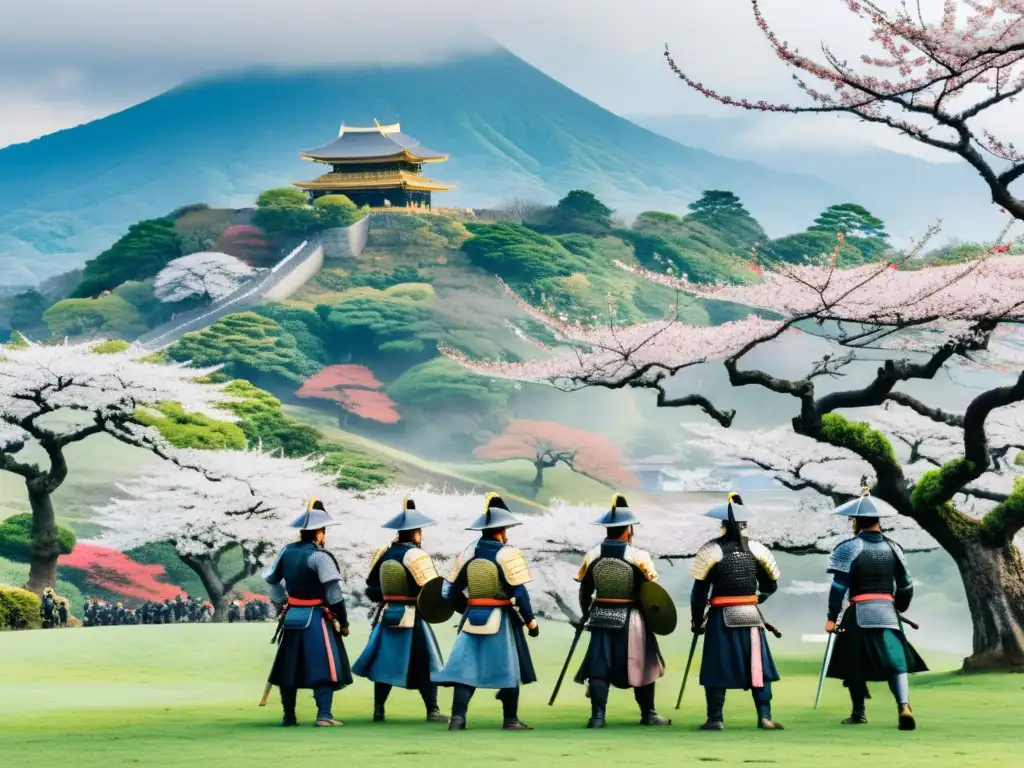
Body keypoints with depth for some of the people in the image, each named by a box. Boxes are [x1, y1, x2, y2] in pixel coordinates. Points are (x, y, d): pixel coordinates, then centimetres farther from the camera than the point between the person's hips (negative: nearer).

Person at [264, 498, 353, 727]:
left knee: (290, 666, 12)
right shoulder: (320, 557, -16)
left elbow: (272, 580, 16)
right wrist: (343, 622, -8)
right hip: (316, 619, -6)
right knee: (324, 666, -4)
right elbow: (334, 594, -16)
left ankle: (289, 715, 16)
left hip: (292, 617, 6)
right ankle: (324, 714, -13)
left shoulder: (286, 552, 5)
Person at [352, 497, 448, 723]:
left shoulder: (383, 553, 4)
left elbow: (371, 586, 11)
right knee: (424, 665, 2)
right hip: (413, 617, -6)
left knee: (385, 662, 11)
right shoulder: (416, 555, -16)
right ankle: (432, 711, 1)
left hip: (387, 616, 6)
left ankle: (378, 709, 11)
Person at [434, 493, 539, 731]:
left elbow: (451, 591, 8)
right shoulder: (508, 554, -11)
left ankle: (458, 717, -7)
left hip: (472, 620, 4)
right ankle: (510, 719, 14)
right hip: (502, 621, -4)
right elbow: (519, 592, -14)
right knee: (509, 669, 8)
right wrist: (530, 620, -5)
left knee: (466, 667, 3)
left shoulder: (468, 553, 4)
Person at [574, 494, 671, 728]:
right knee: (641, 665, 10)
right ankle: (648, 714, 16)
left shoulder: (593, 555, -1)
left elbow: (585, 590, 5)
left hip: (601, 618, 3)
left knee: (599, 667, 4)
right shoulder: (638, 557, -11)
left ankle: (597, 716, -2)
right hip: (630, 619, -3)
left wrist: (587, 614, 20)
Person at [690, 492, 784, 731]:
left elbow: (700, 590, -4)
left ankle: (715, 719, 4)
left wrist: (696, 620, 6)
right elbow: (770, 585, 12)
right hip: (751, 615, 2)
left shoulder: (712, 550, -7)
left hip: (722, 618, -2)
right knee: (758, 666, 6)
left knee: (717, 668, 3)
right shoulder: (756, 549, 2)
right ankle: (764, 716, 2)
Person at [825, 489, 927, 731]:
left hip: (859, 612, -3)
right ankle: (903, 705, -22)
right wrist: (899, 609, 31)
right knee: (896, 660, -1)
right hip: (887, 610, 3)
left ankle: (859, 713, 17)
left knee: (854, 664, 11)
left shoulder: (850, 548, -4)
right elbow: (906, 586, 14)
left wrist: (832, 617, -5)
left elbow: (839, 586, -8)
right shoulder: (892, 548, 9)